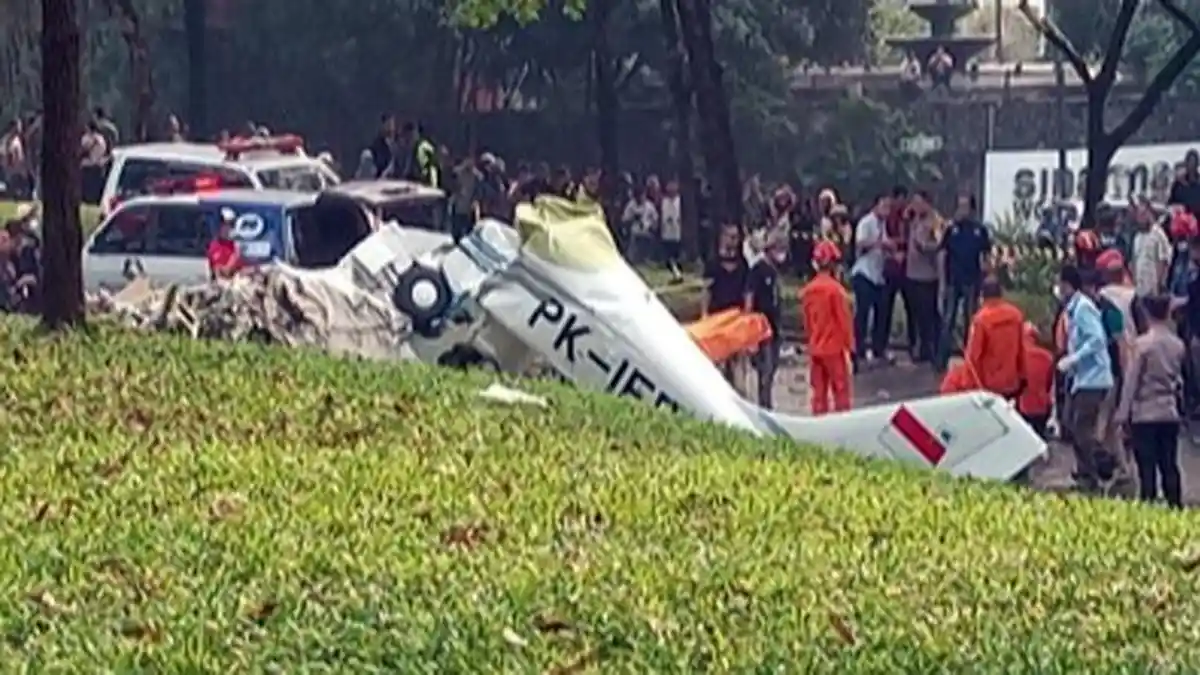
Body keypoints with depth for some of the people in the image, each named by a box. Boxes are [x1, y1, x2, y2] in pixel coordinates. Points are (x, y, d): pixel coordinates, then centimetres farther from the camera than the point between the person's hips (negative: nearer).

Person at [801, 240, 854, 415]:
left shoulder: (807, 290, 1)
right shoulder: (835, 289, -17)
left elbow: (806, 321, 9)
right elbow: (844, 319, -13)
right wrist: (850, 344, -3)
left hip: (815, 348, 6)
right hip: (835, 347, -6)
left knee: (819, 392, 10)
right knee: (840, 391, 3)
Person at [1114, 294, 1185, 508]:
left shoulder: (1142, 344, -12)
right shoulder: (1178, 345, 3)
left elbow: (1131, 381, -9)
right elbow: (1179, 379, 12)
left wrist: (1123, 413, -5)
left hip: (1145, 414, -5)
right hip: (1170, 413, 5)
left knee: (1147, 466, -1)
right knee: (1169, 466, 9)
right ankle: (1175, 505, 9)